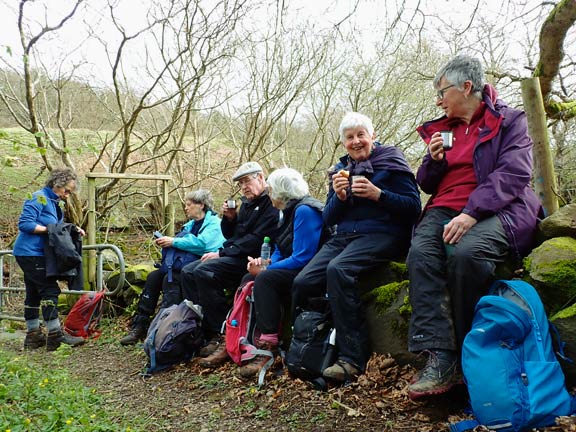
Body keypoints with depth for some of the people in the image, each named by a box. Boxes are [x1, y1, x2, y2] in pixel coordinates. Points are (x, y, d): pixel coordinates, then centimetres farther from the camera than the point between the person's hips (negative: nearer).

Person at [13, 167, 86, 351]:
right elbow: (24, 224, -20)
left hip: (37, 254, 10)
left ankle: (33, 336, 20)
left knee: (34, 293, 12)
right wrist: (49, 229, -22)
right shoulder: (39, 198, -13)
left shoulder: (56, 203, 15)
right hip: (29, 253, -10)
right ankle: (55, 334, -9)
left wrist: (73, 230, -1)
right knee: (49, 290, -11)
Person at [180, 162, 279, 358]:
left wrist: (222, 253, -17)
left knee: (203, 272, -27)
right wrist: (229, 218, 2)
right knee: (188, 272, -1)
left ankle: (222, 335, -19)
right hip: (234, 256, 10)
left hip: (251, 259, -10)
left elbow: (256, 239, -20)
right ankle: (203, 329, -4)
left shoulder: (271, 204, -11)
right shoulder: (247, 202, 20)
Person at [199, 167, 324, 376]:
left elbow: (302, 258, -22)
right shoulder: (289, 211, 15)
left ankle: (267, 347, -25)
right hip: (292, 270, 10)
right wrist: (265, 263, -4)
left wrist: (264, 270, -15)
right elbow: (280, 251, 18)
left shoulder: (305, 211, -16)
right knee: (248, 279, -1)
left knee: (265, 279, -28)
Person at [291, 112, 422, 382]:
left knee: (338, 269, -35)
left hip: (381, 234, -5)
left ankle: (352, 357, -28)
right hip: (343, 237, 5)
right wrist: (339, 196, -4)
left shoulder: (391, 161, 5)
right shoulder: (340, 169, 20)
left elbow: (414, 207, -3)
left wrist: (378, 194, -16)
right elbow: (328, 219, 16)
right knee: (302, 283, -20)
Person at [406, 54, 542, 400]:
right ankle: (440, 358, -35)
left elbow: (513, 173, -9)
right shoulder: (443, 129, 25)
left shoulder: (509, 120, 8)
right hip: (444, 209, 5)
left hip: (496, 210, -4)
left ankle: (469, 355, -18)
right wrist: (434, 160, 4)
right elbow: (427, 184, 27)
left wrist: (472, 213, -22)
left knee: (465, 252, -36)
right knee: (421, 253, -29)